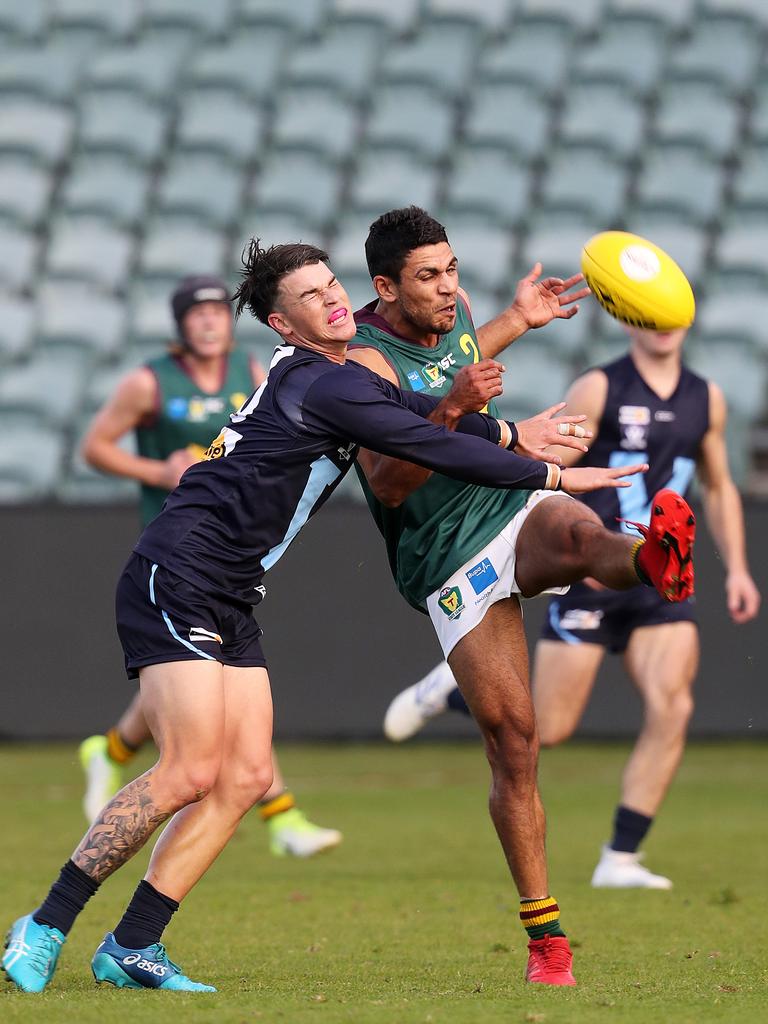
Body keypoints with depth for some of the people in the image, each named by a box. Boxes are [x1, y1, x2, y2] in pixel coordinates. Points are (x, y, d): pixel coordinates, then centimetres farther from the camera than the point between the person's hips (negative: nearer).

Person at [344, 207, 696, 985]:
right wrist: (450, 410, -42)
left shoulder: (451, 310, 5)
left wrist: (517, 321, 22)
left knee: (579, 532, -34)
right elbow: (387, 483, -29)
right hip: (449, 562, -5)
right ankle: (544, 936, 1)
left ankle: (655, 562, -71)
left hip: (514, 507, 5)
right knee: (510, 733, -7)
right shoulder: (367, 361, -17)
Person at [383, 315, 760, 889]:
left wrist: (736, 567, 12)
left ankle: (621, 859, -7)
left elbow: (719, 488, 22)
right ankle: (450, 689, 26)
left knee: (672, 709, -15)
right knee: (551, 729, -4)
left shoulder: (707, 400, 10)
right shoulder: (598, 390, -5)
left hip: (663, 583, 4)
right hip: (591, 579, -4)